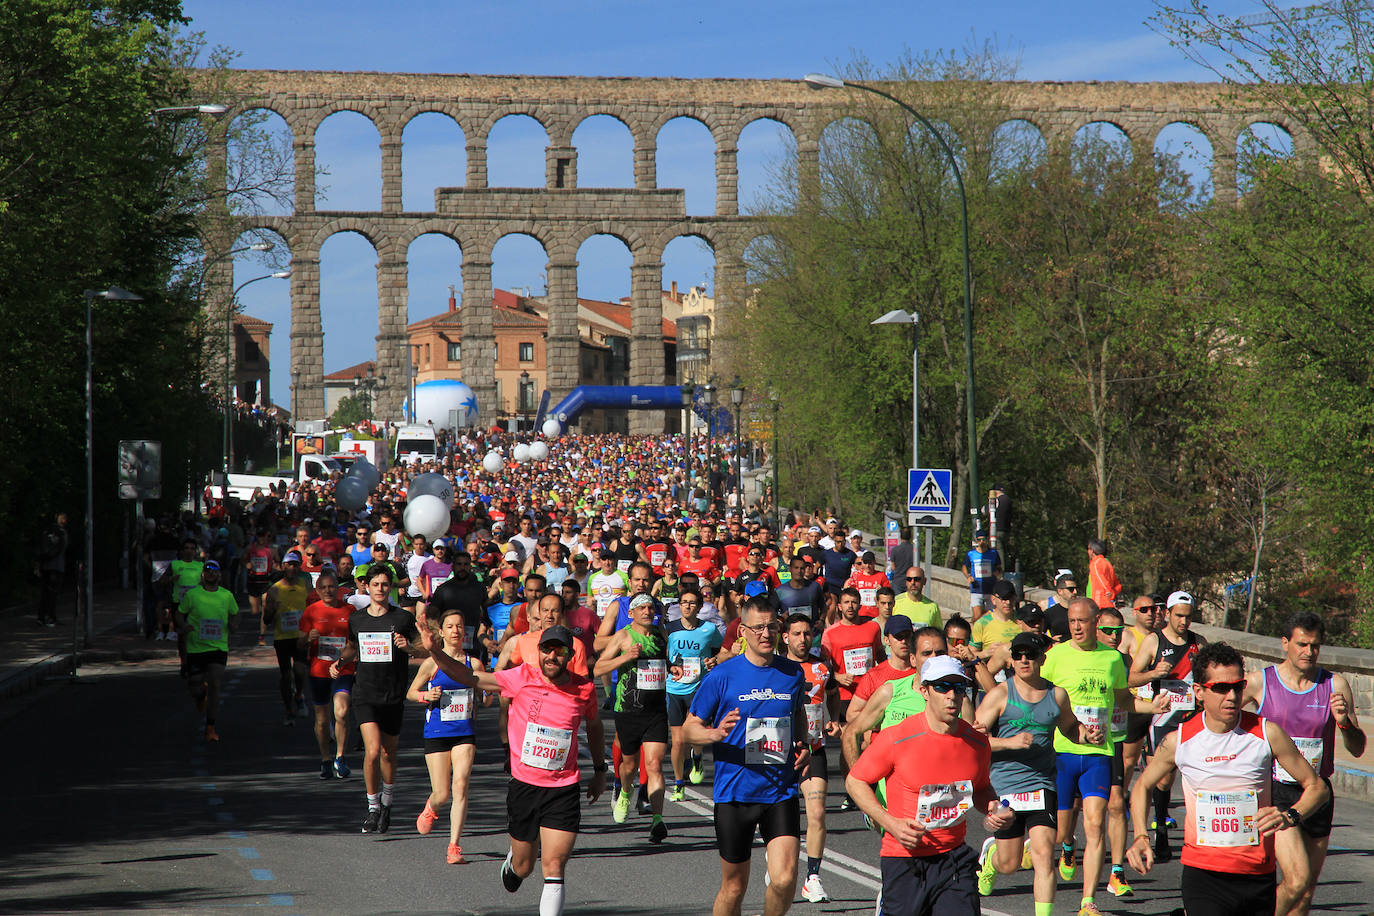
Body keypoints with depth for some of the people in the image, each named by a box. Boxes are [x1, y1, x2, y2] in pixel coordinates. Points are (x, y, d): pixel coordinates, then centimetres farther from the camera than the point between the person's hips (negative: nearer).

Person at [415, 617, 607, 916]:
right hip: (523, 786, 0)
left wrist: (600, 771, 23)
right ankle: (512, 862, 52)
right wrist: (435, 651, -21)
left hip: (563, 790, 0)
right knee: (523, 866, 15)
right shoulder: (522, 678, -8)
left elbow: (595, 726, 17)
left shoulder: (584, 689, -3)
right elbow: (469, 677, -6)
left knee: (554, 868, -11)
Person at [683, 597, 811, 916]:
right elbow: (689, 728, 0)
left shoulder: (793, 673, 5)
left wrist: (803, 746, 7)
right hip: (735, 793, -2)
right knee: (734, 887, 6)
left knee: (784, 880, -13)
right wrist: (717, 734, -21)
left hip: (781, 792, 2)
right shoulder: (722, 676, -5)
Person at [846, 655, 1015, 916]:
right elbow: (855, 782, -1)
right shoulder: (897, 738, -10)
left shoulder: (977, 742, 3)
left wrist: (994, 810, 0)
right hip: (904, 860, -3)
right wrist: (890, 822, -13)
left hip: (955, 857, 3)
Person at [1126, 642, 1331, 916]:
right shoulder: (1178, 741, -1)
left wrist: (1289, 816, -15)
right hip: (1202, 873, -2)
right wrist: (1141, 838, 2)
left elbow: (1317, 787, 4)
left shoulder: (1267, 733, -3)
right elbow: (1143, 786, 17)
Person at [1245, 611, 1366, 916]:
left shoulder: (1336, 685, 1)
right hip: (1276, 793, -3)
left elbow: (1357, 749, 3)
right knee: (1297, 880, -19)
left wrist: (1344, 721, -15)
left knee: (1307, 890, 9)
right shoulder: (1259, 682, -5)